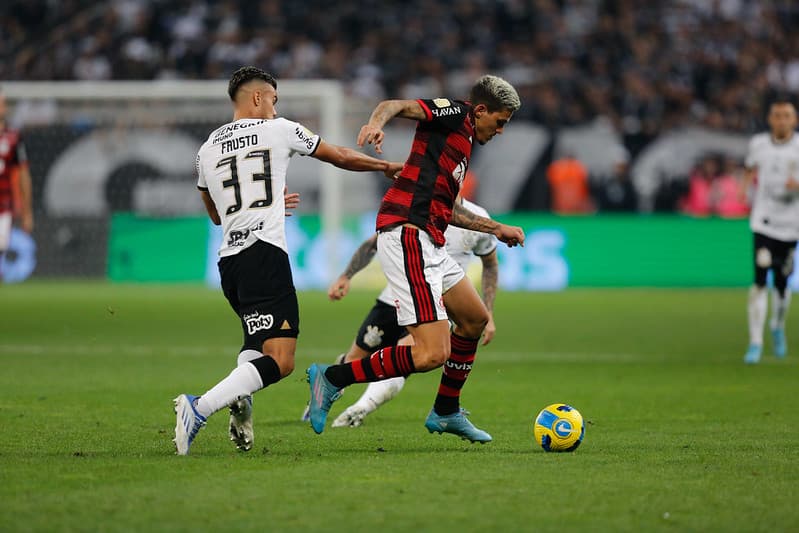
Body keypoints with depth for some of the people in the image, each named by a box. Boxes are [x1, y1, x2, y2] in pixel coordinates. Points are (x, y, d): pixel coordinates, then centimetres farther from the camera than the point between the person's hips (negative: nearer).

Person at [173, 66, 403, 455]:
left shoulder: (207, 149, 18)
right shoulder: (279, 130, 5)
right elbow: (340, 157, 17)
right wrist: (386, 166, 34)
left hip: (228, 259, 7)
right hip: (265, 254, -7)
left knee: (258, 341, 30)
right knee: (280, 361, -13)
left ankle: (240, 399, -1)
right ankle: (199, 408, -30)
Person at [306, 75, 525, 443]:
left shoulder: (462, 142, 27)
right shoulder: (455, 113, 0)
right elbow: (396, 105, -17)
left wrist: (496, 228, 45)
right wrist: (377, 122, -39)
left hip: (428, 245, 11)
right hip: (407, 236, -11)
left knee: (474, 319, 26)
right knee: (432, 354, -18)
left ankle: (446, 412, 36)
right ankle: (332, 378, -9)